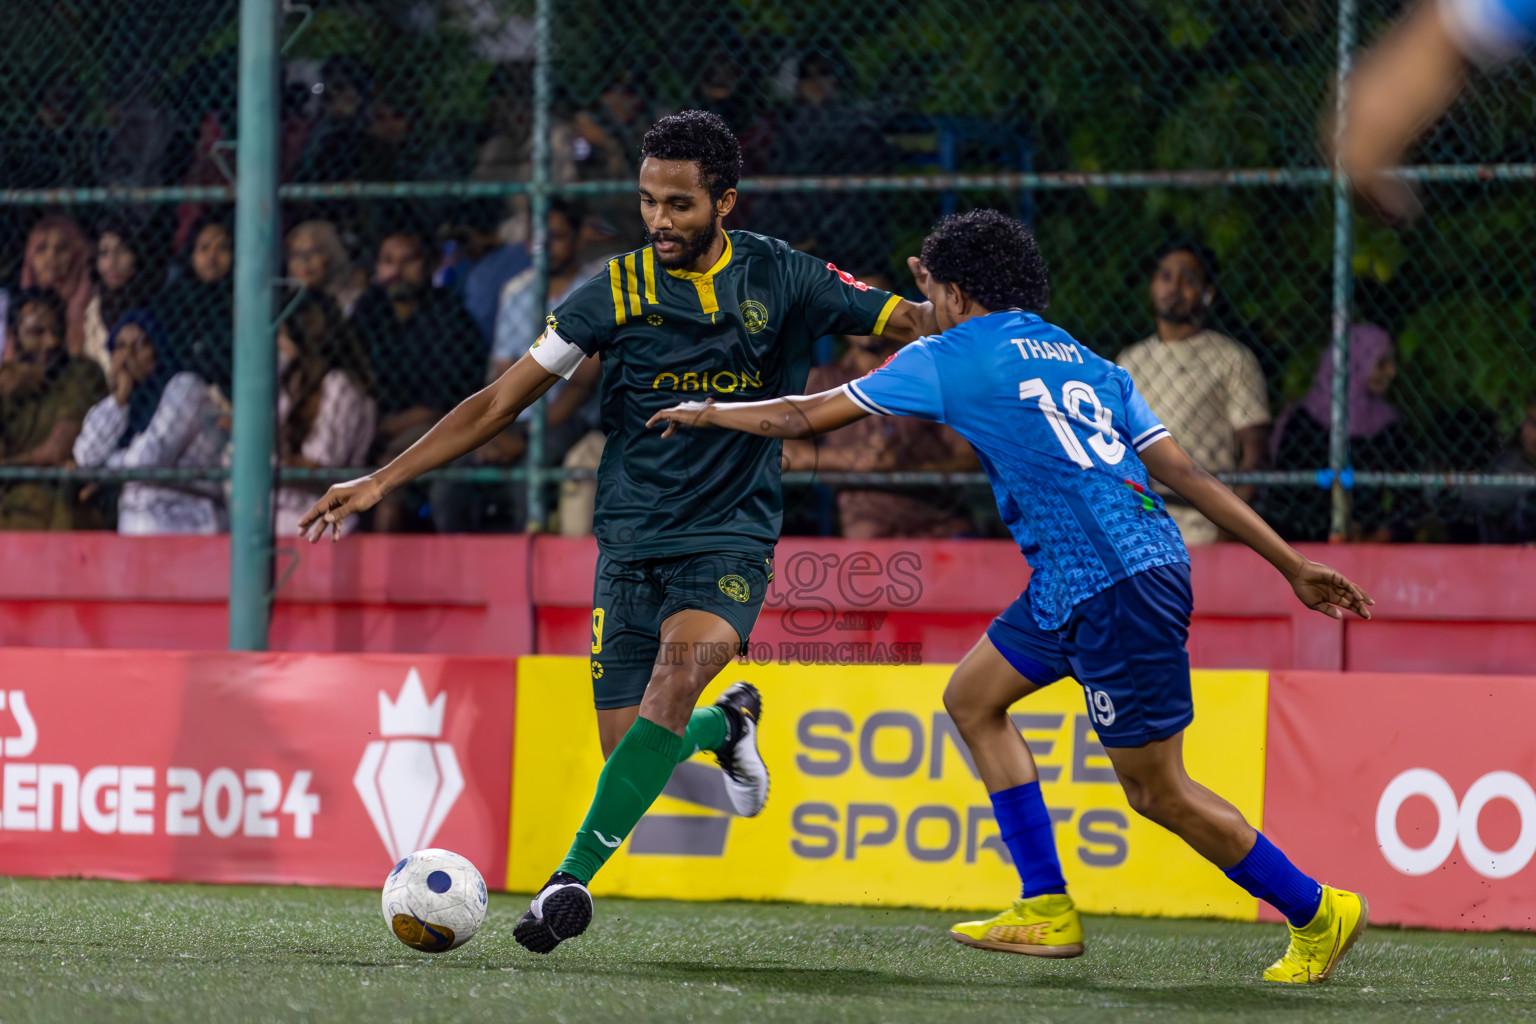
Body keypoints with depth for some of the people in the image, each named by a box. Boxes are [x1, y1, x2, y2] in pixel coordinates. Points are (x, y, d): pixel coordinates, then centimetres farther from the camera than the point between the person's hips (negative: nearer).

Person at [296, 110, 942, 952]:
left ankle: (574, 875, -30)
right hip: (631, 540, 2)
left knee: (680, 669, -30)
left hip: (732, 537, -2)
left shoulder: (779, 280, -2)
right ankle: (726, 726, 33)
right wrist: (381, 482, -3)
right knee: (628, 751, -4)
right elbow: (502, 401, 1)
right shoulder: (620, 290, -2)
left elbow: (913, 323, 1)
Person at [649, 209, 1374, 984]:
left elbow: (806, 417, 8)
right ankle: (1047, 911, 16)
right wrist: (1292, 564, 15)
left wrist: (708, 414, 25)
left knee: (1157, 790, -1)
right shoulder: (1086, 364, 20)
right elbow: (1185, 471, 15)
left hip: (1116, 586, -9)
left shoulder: (952, 356, 1)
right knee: (972, 695, 18)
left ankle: (1318, 914, 7)